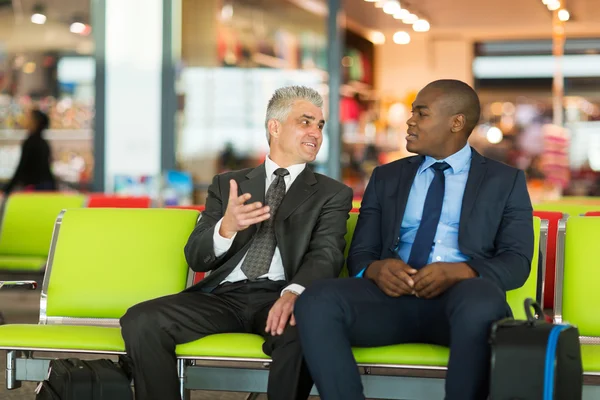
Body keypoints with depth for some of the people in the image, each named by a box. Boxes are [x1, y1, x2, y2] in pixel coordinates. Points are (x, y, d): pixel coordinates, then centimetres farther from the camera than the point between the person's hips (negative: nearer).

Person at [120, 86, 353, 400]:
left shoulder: (333, 194, 13)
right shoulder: (227, 184, 18)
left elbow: (326, 255, -5)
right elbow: (196, 258, 10)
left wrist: (293, 293, -29)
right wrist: (226, 228, -15)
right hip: (223, 294, 2)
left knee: (303, 331, -38)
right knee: (140, 321, -23)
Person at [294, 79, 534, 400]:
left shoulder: (505, 181, 14)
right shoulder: (386, 178, 22)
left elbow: (517, 262, 3)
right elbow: (359, 254, 17)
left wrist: (457, 272, -18)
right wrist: (376, 269, -10)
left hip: (463, 295, -2)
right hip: (393, 294, 3)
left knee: (481, 306, -41)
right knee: (315, 302, -29)